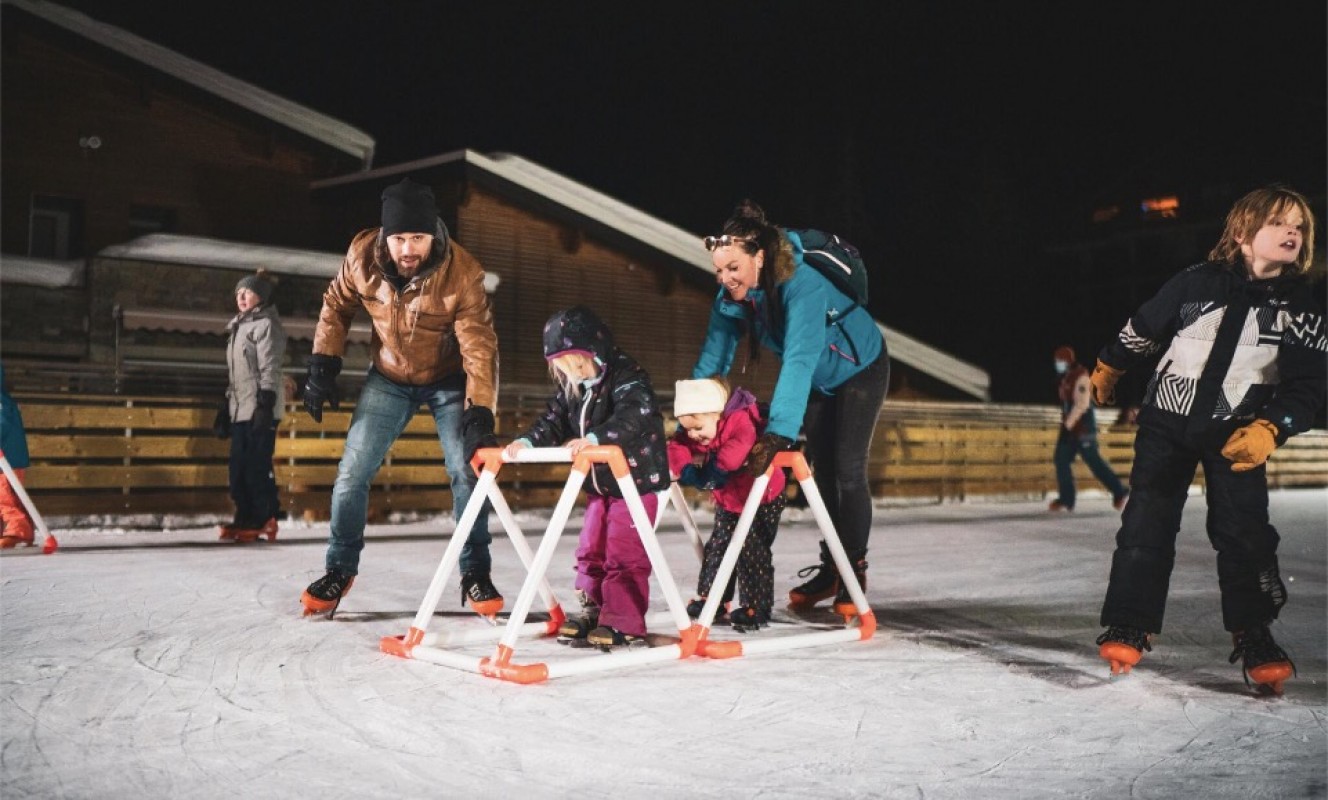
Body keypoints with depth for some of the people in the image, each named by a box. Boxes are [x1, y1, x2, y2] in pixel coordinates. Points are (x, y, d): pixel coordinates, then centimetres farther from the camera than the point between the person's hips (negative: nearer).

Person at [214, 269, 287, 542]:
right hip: (240, 409, 9)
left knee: (257, 465, -9)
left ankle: (262, 520, -5)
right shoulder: (239, 327, 23)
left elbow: (270, 369, -14)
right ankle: (245, 518, 11)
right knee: (239, 466, 7)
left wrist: (265, 405, -20)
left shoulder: (266, 325, -5)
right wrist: (225, 406, 21)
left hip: (259, 409, -9)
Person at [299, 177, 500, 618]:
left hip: (448, 381, -2)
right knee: (352, 473, -2)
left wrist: (479, 415, -41)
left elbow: (479, 347, -32)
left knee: (467, 472, -11)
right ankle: (340, 569, 17)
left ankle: (475, 574, 6)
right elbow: (336, 305, -1)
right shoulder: (363, 255, -21)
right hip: (388, 379, 2)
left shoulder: (462, 273, -30)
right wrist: (323, 366, -4)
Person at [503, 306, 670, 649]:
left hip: (637, 481, -8)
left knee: (623, 553, -6)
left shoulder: (627, 377, -17)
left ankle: (624, 623, 1)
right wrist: (526, 442, -11)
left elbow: (634, 417, -32)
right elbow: (553, 421, 6)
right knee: (591, 550, 12)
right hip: (600, 483, 8)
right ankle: (593, 612, 25)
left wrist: (594, 439, -44)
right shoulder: (573, 388, 9)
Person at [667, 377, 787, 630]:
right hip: (727, 502, 7)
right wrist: (686, 470, -31)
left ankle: (757, 608, 1)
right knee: (716, 547, 11)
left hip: (763, 499, -7)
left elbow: (741, 446, -46)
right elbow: (677, 448, -12)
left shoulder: (740, 420, -29)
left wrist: (715, 468, -36)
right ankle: (710, 597, 25)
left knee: (752, 552, -8)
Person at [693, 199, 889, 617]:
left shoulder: (802, 286, -41)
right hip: (819, 380, 6)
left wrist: (778, 433, -59)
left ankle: (855, 571, 3)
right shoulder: (731, 297, -19)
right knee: (822, 470, 8)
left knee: (847, 469, -10)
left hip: (861, 367, -6)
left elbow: (799, 360, -51)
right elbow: (712, 356, -17)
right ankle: (830, 567, 18)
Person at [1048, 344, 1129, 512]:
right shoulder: (1067, 378, 14)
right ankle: (1066, 499, 4)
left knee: (1093, 461, -6)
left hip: (1082, 426, -9)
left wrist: (1068, 423, -24)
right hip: (1069, 427, 9)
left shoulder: (1080, 377, -14)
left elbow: (1082, 404, -23)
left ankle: (1119, 492, 5)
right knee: (1061, 460, 2)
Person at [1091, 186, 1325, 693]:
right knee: (1147, 523, -4)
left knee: (1243, 532, -7)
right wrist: (1108, 368, 23)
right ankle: (1130, 626, 5)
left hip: (1237, 433, 1)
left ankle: (1253, 637, 6)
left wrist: (1268, 429, -22)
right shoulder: (1198, 283, -6)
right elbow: (1141, 329, 9)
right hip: (1167, 421, 0)